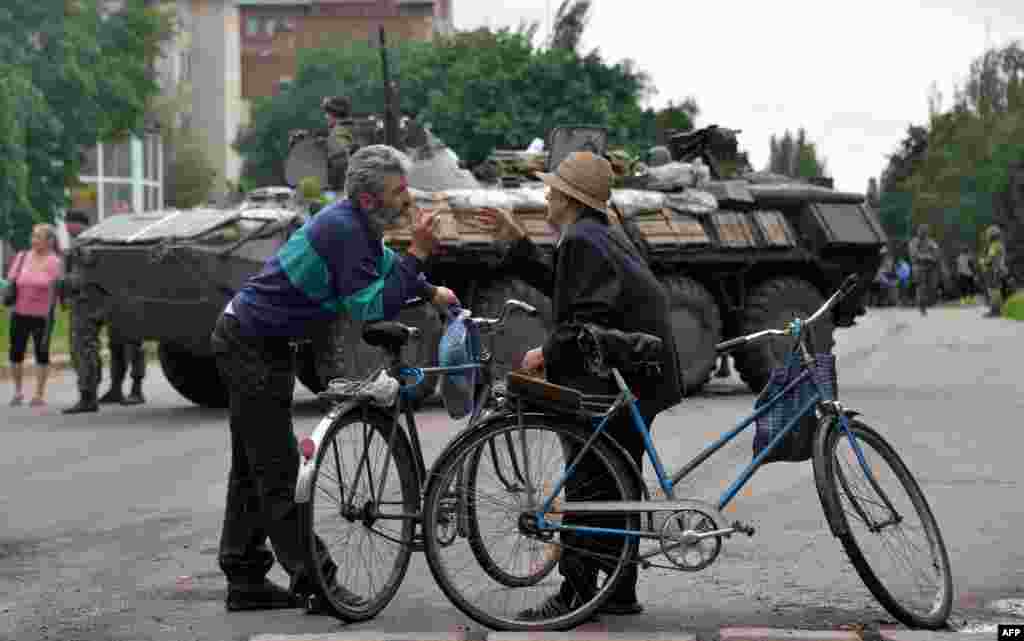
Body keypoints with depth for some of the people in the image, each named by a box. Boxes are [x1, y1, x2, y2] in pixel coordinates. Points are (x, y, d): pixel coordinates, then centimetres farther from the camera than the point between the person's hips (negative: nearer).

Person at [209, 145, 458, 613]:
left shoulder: (355, 223, 5)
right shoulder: (344, 229, -24)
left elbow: (382, 268, 26)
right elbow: (372, 309, -26)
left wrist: (431, 292, 15)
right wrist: (418, 254, -26)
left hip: (249, 342, 11)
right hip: (252, 347, -11)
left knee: (254, 468, 13)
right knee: (278, 470, -7)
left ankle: (245, 580, 20)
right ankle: (316, 582, -5)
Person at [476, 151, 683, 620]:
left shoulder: (580, 240, -14)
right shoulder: (604, 234, 19)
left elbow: (588, 318, -23)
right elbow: (560, 288, 24)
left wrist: (547, 355, -13)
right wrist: (516, 242, 24)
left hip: (611, 383, -11)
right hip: (639, 378, 11)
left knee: (587, 487, -7)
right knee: (617, 488, 15)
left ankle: (576, 594, -5)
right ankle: (620, 593, 21)